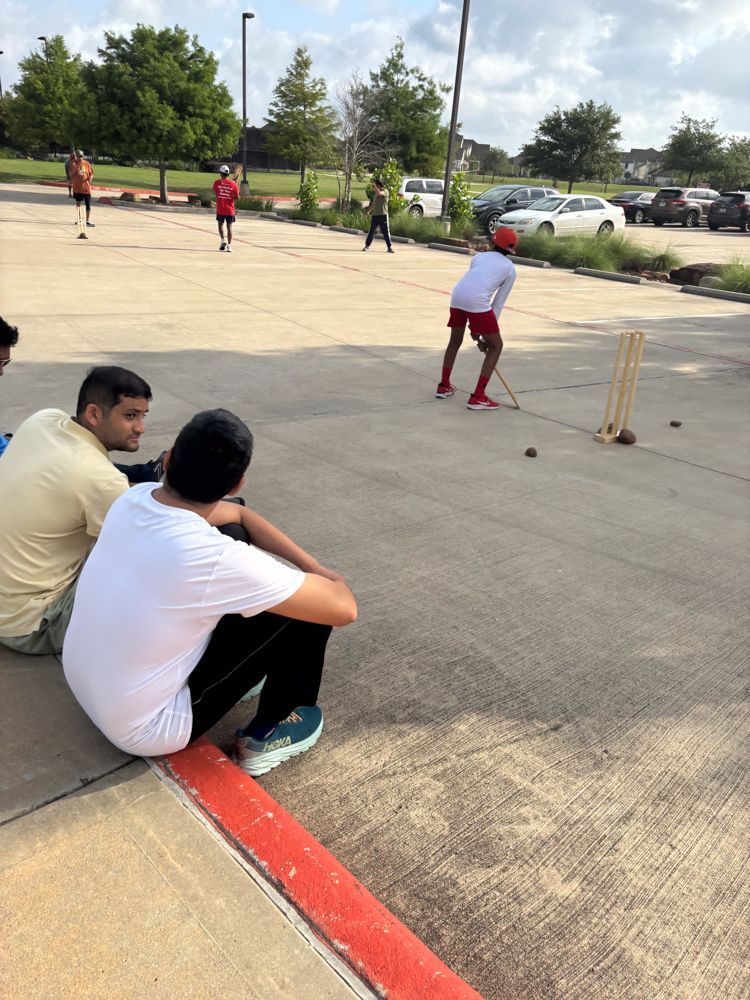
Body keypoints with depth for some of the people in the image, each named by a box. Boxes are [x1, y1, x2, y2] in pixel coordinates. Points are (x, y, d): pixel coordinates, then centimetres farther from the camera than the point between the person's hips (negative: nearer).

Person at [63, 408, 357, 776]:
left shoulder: (135, 498, -9)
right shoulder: (216, 559, -32)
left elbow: (238, 516, 7)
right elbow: (342, 608, -23)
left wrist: (314, 567, 2)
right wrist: (332, 579, 1)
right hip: (145, 728, -7)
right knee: (306, 608, -8)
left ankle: (241, 672, 26)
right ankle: (267, 734, 12)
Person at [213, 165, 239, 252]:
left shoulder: (217, 182, -5)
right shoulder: (233, 184, -5)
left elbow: (215, 193, 6)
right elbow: (237, 197, -1)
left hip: (220, 209, 0)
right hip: (230, 210, 0)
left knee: (220, 225, 18)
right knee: (229, 227, 5)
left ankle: (223, 240, 1)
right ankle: (229, 245, 1)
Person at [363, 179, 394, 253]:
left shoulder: (385, 191, -5)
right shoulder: (375, 193, 16)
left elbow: (379, 193, -26)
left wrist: (374, 185, -15)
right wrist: (368, 210, 17)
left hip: (383, 215, -6)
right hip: (375, 215, 6)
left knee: (386, 232, -4)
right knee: (371, 231, 7)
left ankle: (390, 247, 3)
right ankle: (367, 245, 15)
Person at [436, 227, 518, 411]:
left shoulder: (478, 257, 29)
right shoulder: (510, 268, 18)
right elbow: (498, 303, 15)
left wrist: (474, 327, 28)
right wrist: (487, 334, 18)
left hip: (457, 297, 5)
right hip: (477, 302, -5)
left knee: (455, 341, 26)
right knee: (496, 345, 10)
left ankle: (444, 386, 40)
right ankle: (478, 397, 5)